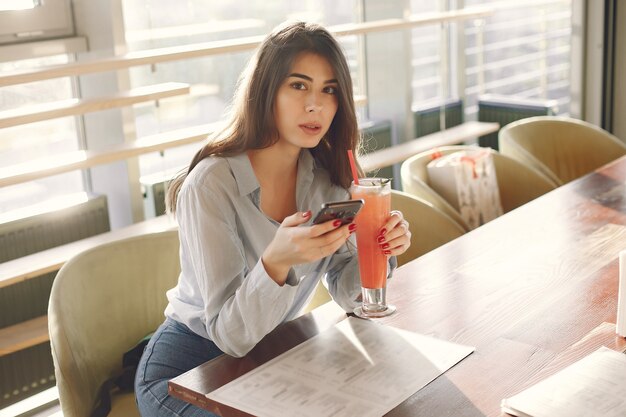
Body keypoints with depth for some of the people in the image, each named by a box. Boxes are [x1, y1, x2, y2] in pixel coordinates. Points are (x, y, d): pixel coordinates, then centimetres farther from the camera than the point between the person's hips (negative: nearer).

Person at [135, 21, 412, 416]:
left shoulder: (325, 176, -5)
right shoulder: (211, 184, -24)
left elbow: (345, 290, -2)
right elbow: (231, 335, -26)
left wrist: (377, 248, -23)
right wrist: (276, 263, -44)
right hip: (188, 368, -5)